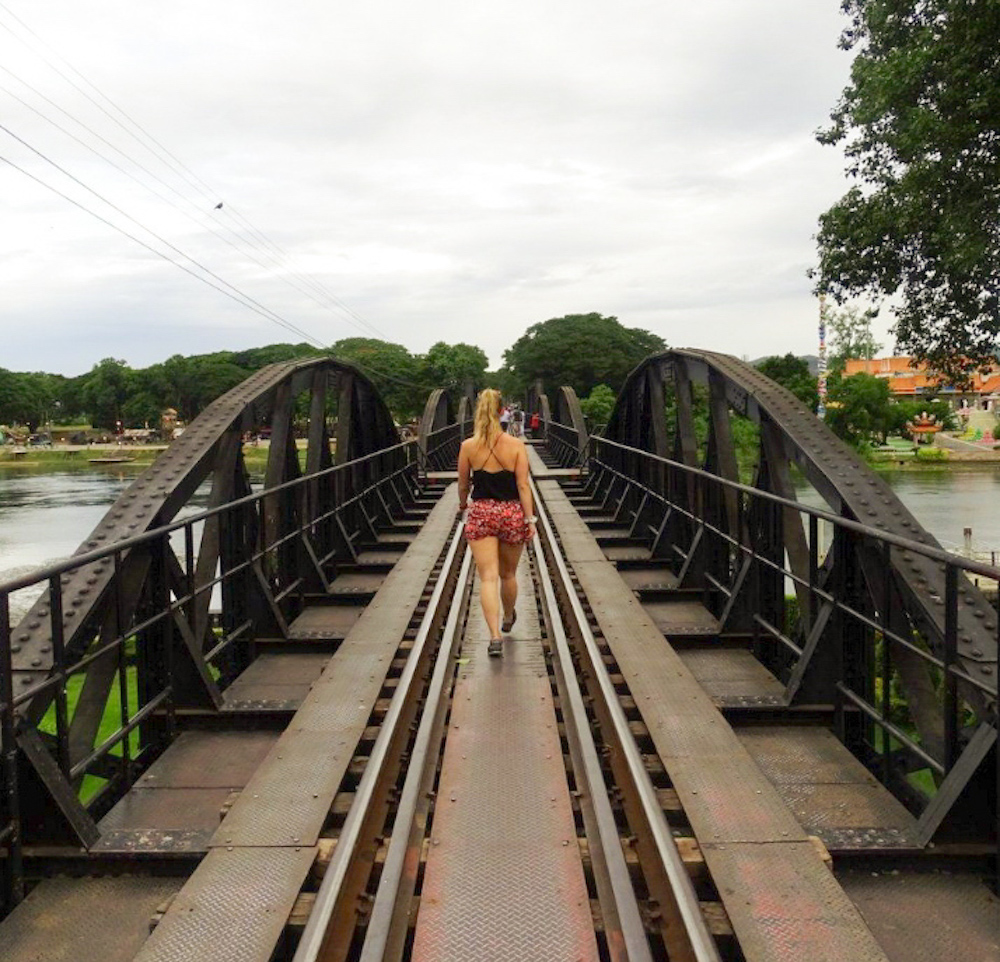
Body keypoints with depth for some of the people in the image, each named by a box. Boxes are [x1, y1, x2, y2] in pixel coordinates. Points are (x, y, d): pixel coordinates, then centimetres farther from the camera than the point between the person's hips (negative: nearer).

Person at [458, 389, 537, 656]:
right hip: (512, 513, 1)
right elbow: (523, 486, -9)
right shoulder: (516, 446, -6)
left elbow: (463, 485, 5)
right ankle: (508, 619, 43)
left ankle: (495, 637, -12)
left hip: (481, 514, -1)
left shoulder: (468, 446, -5)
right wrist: (529, 519, -5)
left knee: (488, 577, -2)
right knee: (508, 574, 20)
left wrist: (463, 505, 25)